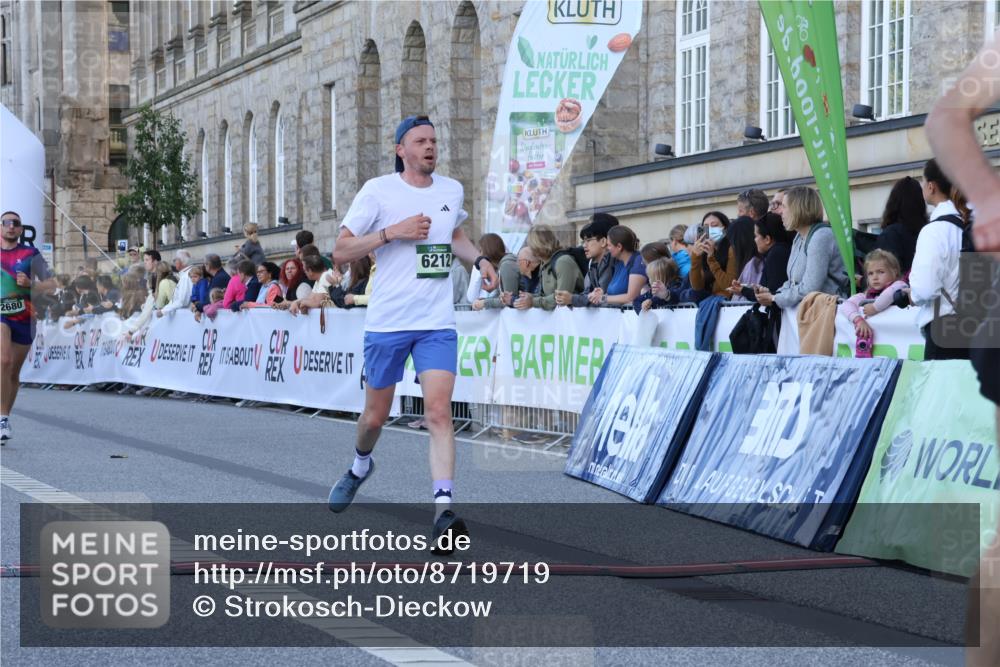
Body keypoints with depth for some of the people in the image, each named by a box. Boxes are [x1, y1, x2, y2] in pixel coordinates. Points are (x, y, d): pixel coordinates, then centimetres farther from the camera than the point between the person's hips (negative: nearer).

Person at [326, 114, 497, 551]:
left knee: (439, 412, -14)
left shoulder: (452, 191, 8)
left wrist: (479, 260, 8)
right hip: (386, 321, -2)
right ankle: (360, 466, 45)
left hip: (437, 323, 2)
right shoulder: (378, 191, -5)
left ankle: (443, 510, -20)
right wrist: (392, 232, -18)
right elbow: (340, 253, -7)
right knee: (375, 416, 12)